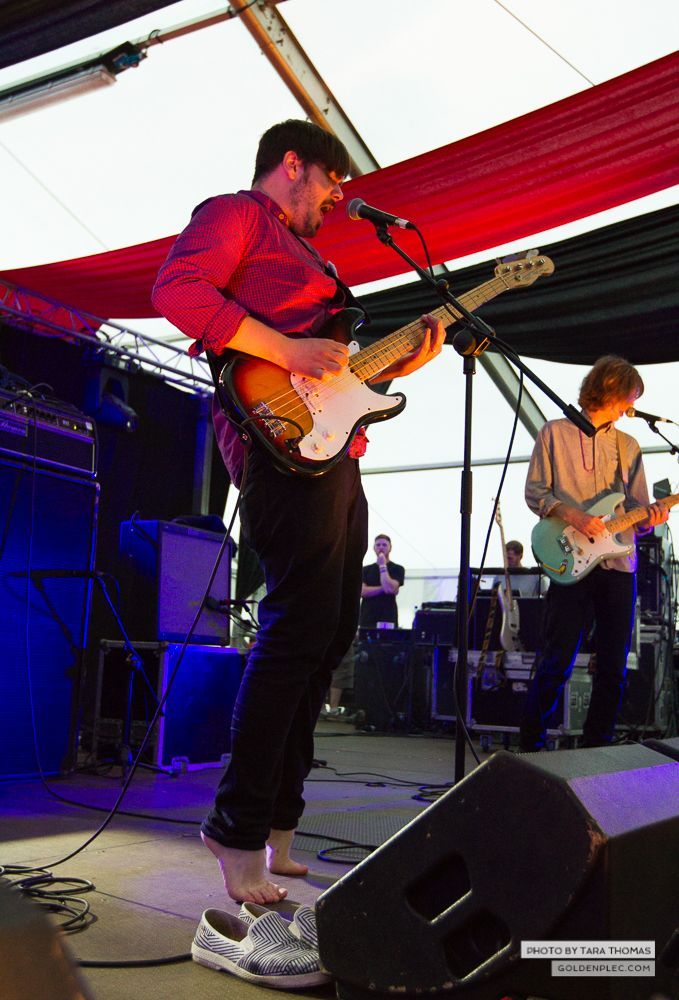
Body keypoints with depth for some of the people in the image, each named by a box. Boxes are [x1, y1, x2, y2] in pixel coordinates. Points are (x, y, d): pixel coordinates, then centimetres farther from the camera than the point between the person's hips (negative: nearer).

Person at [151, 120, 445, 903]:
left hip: (333, 452, 10)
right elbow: (176, 289, -14)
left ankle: (278, 819, 18)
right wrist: (284, 350, -19)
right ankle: (238, 827, -6)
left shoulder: (302, 255, 32)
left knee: (328, 634, 9)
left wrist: (398, 363, 16)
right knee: (298, 628, -16)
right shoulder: (235, 213, 6)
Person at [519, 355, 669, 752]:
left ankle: (597, 745, 17)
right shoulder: (555, 433, 6)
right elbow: (535, 492, 0)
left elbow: (637, 507, 15)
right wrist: (573, 516, -14)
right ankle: (531, 742, 11)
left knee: (614, 667, 5)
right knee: (558, 662, -4)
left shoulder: (628, 446, 17)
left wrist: (647, 518, -7)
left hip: (619, 566, 5)